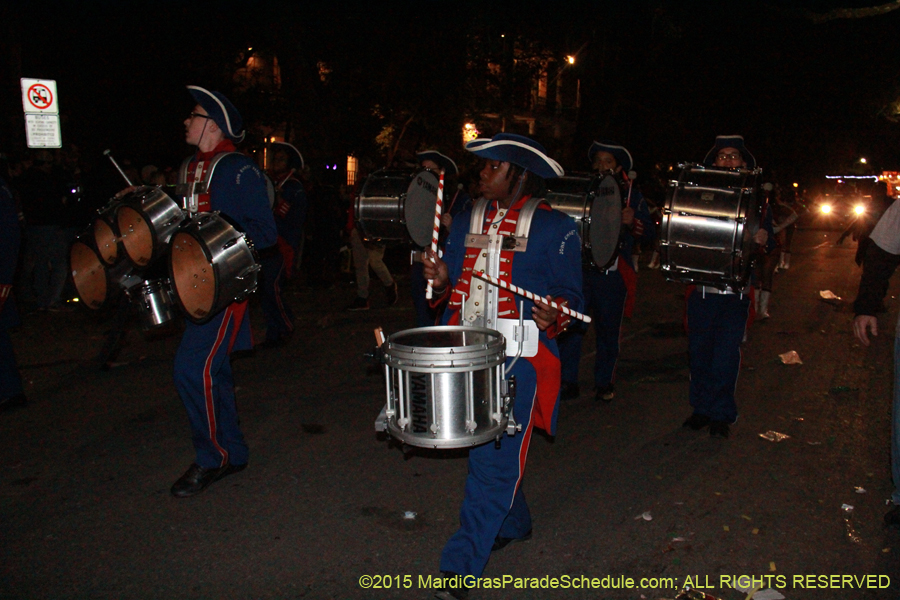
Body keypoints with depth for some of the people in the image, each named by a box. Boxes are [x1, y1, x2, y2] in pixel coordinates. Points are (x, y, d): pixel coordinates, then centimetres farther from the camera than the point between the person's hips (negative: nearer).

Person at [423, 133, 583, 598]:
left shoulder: (554, 227, -2)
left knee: (496, 460, -7)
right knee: (481, 449, 16)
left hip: (519, 357, -6)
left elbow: (571, 295, -1)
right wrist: (440, 281, -5)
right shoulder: (465, 222, 13)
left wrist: (553, 316, -22)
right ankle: (513, 524, 40)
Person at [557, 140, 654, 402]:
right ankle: (568, 381, 6)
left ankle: (604, 383, 21)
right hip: (579, 270, 0)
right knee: (570, 326, -5)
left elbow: (649, 230, 4)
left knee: (608, 330, 7)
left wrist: (633, 222, -17)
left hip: (613, 274, 0)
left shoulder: (631, 195, 8)